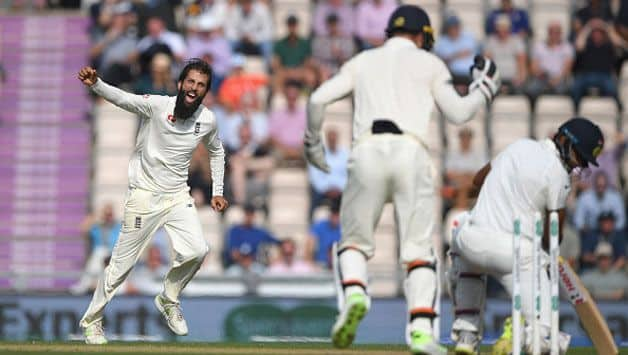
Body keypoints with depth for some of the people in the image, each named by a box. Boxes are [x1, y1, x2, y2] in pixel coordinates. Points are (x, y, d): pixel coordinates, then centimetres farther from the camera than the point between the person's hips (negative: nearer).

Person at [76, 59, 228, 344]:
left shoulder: (207, 120, -2)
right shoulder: (157, 105, -16)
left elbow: (216, 151, 19)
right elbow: (122, 98, -33)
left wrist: (217, 192, 14)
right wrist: (95, 84, -52)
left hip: (178, 197, 4)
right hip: (144, 197, -4)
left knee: (197, 251, -16)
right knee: (122, 264, 0)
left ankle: (168, 301, 11)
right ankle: (91, 321, 19)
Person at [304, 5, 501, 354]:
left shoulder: (362, 62, 23)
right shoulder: (429, 63, 18)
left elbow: (318, 99, 12)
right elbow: (458, 112, 11)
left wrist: (313, 142, 27)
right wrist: (485, 88, 29)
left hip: (368, 151, 1)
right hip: (411, 153, -1)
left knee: (355, 238, 13)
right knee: (418, 247, 3)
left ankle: (354, 292, -17)